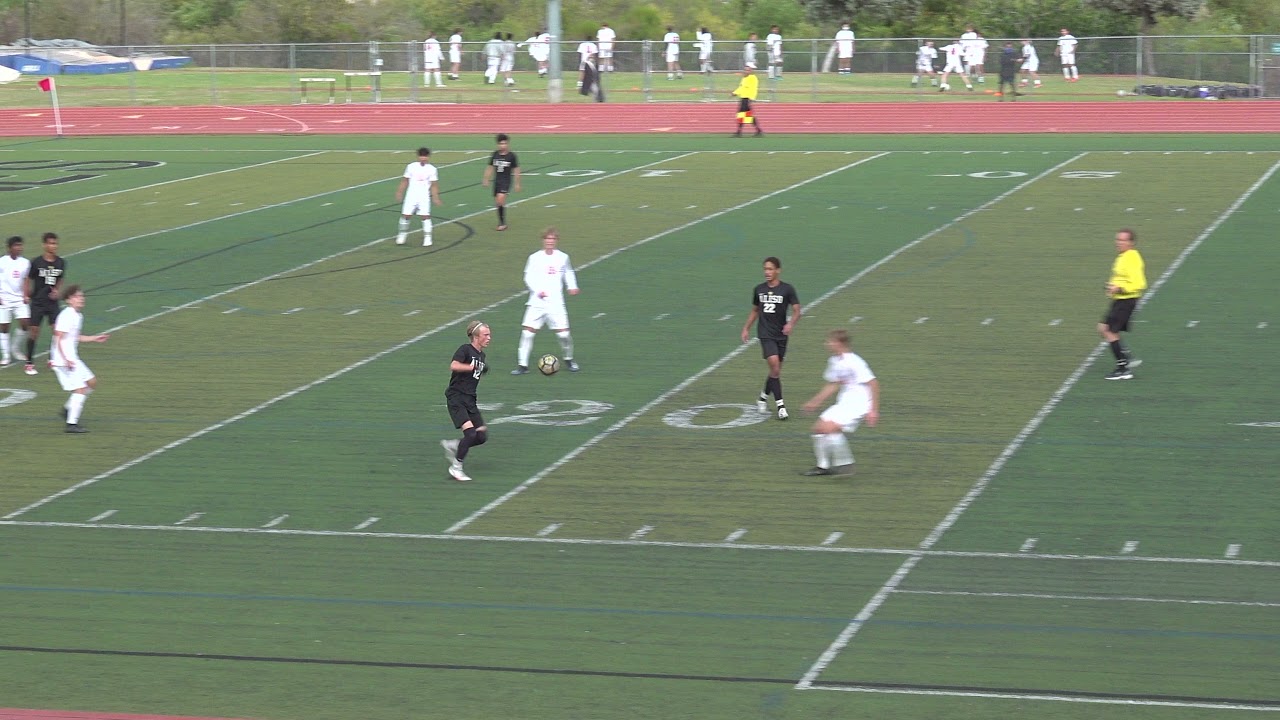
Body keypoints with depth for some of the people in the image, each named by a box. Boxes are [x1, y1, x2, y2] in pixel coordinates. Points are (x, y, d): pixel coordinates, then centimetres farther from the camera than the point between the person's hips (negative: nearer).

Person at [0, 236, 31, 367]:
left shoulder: (25, 262, 2)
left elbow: (25, 280, 9)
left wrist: (25, 296, -1)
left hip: (19, 298, 3)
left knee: (24, 324, -8)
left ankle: (16, 348, 15)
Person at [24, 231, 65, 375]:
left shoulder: (61, 263, 0)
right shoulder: (37, 262, -10)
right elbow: (29, 280, 0)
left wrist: (58, 292, -2)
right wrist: (27, 295, -9)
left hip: (52, 302, 3)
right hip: (38, 302, -3)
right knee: (34, 331, 1)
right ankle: (29, 363, 11)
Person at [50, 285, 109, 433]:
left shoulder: (78, 315, 13)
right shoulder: (66, 316, -16)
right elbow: (59, 339, -21)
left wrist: (95, 338, 25)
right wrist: (66, 360, -27)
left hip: (73, 359, 10)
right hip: (63, 360, -10)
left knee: (91, 382, 15)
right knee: (80, 389, -12)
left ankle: (68, 409, 22)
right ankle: (72, 424, -9)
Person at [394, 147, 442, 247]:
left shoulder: (432, 169, -1)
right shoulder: (411, 167, 2)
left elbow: (434, 185, 1)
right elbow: (405, 181, 9)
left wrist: (436, 198, -6)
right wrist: (399, 192, 7)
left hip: (424, 197, -1)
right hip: (411, 195, 1)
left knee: (426, 216, -12)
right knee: (405, 215, 0)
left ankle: (427, 238, -7)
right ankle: (402, 233, 20)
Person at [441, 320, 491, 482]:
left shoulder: (481, 355, 14)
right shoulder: (465, 349, -10)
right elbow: (454, 366, -27)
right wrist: (474, 367, -29)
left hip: (470, 400, 8)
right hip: (456, 397, -8)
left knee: (482, 435, -2)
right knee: (470, 432, -20)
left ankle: (451, 445, 19)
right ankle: (456, 468, -5)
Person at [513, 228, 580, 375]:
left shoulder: (562, 257, 6)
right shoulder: (535, 258, 0)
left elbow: (568, 273, 24)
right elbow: (528, 278, -2)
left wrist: (572, 286, 8)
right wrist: (538, 290, -17)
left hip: (556, 303, 1)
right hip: (537, 302, -1)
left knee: (563, 333, -5)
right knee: (527, 332, -11)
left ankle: (569, 360, 21)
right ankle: (522, 364, -2)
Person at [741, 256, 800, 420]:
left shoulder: (787, 290, -5)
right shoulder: (759, 289, 5)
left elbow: (796, 310, -8)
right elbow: (755, 310, 19)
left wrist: (791, 323, -27)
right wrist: (746, 328, 16)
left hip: (781, 334, 0)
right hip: (765, 334, 0)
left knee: (776, 370, 9)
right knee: (774, 365, -17)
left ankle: (764, 397, 33)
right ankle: (780, 404, -14)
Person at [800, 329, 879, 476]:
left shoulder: (854, 363, -19)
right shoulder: (834, 361, 8)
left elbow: (873, 383, -19)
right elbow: (833, 385, 22)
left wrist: (873, 410, -20)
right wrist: (816, 402, 20)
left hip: (858, 404, -10)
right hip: (843, 403, 10)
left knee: (830, 428, -23)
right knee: (818, 428, 6)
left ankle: (845, 465, -12)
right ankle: (823, 466, 17)